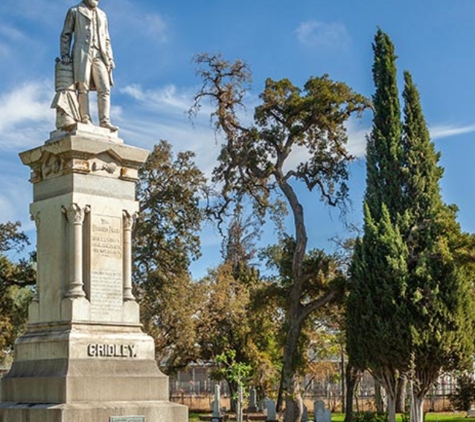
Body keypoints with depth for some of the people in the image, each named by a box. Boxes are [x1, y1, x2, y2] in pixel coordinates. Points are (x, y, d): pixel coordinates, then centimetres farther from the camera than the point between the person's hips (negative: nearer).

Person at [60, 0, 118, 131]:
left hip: (99, 55, 4)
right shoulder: (74, 11, 13)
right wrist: (65, 54, -5)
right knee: (83, 87, -12)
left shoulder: (102, 15, 25)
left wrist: (110, 58, 10)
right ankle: (85, 120, -16)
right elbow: (65, 35, 8)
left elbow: (106, 40, 22)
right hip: (82, 52, -4)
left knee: (104, 88, -11)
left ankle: (104, 121, -16)